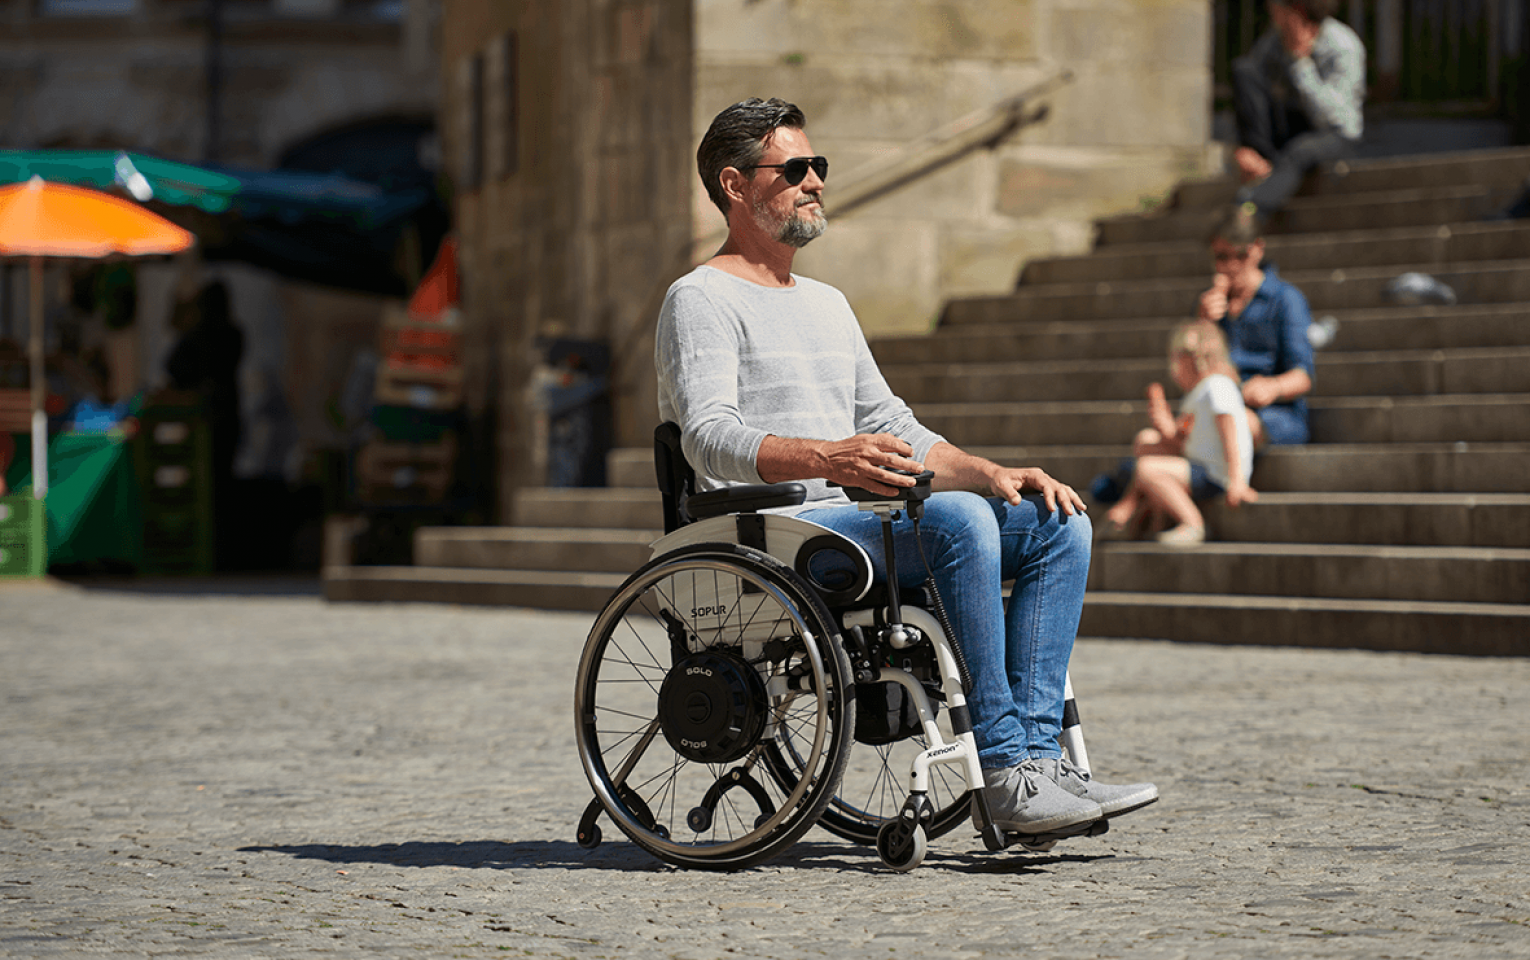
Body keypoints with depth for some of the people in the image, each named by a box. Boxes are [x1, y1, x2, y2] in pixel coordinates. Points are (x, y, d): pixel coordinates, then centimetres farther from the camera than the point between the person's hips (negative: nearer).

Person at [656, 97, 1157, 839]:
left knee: (1057, 522, -8)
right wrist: (827, 459, -34)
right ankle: (1005, 774, -33)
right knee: (956, 519, -32)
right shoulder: (701, 299, -1)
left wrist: (994, 473, 6)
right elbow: (713, 437, -17)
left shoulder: (827, 304, 26)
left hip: (858, 522, 8)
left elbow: (892, 431, 25)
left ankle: (1036, 750, -19)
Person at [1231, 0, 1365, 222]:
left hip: (1335, 135, -5)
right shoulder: (1276, 37, -7)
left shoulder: (1344, 48, -21)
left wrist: (1299, 60, -32)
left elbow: (1328, 116, -28)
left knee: (1299, 151, -41)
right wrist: (1243, 147, -17)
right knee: (1243, 69, -20)